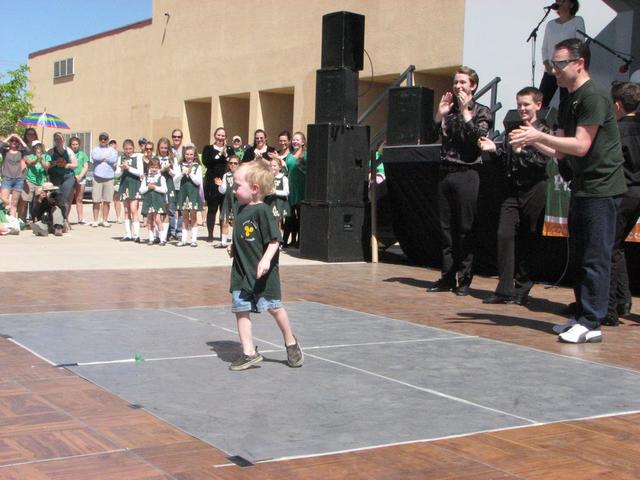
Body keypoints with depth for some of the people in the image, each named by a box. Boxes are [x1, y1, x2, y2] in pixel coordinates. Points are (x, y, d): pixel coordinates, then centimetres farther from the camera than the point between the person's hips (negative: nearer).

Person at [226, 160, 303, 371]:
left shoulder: (262, 211, -16)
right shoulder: (241, 209, 8)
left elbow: (274, 239, -19)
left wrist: (266, 259, -30)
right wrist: (234, 248, 11)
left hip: (263, 273, -7)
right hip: (241, 272, 7)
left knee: (274, 307, 5)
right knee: (241, 310, 3)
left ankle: (291, 342, 27)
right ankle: (249, 352, 9)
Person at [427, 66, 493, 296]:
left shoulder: (481, 112, 3)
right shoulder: (448, 110, 14)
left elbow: (478, 137, -14)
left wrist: (465, 113, -12)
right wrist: (440, 114, -3)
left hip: (466, 175, -5)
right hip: (445, 173, 5)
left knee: (465, 229, -2)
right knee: (446, 228, 6)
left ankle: (464, 279, 4)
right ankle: (447, 277, 13)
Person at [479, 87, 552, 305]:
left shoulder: (544, 132, -2)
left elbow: (542, 160, -13)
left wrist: (521, 150, -23)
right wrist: (495, 149, 2)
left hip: (534, 190, -5)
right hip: (513, 189, 5)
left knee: (528, 240, 2)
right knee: (504, 234, -6)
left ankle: (522, 290, 12)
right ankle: (505, 290, -4)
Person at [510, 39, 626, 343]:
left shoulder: (594, 98, -14)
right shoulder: (568, 102, 15)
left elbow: (581, 146, -21)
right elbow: (561, 152, 14)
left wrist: (538, 135, -18)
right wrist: (532, 141, 0)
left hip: (601, 187, -10)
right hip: (582, 187, 10)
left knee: (595, 257, -7)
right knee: (579, 256, 13)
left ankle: (591, 324, -4)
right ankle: (582, 316, 21)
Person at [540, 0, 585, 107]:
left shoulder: (578, 21, 3)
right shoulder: (550, 24, 16)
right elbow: (544, 48, 15)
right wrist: (547, 65, -2)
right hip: (550, 72, 4)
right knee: (540, 103, -5)